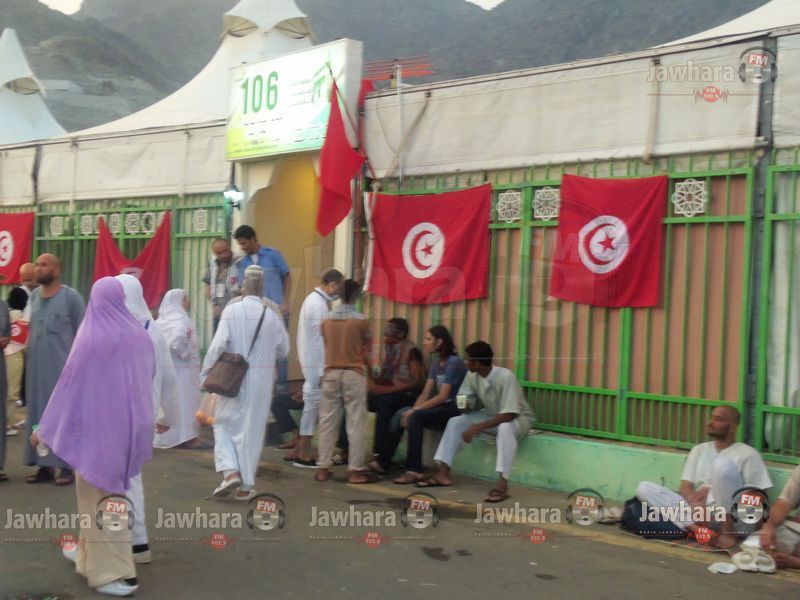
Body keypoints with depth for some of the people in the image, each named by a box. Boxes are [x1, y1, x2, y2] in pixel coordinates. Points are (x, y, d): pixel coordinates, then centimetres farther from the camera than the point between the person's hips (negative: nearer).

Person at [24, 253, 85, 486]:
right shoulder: (33, 296, 10)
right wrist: (28, 354, 9)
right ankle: (45, 465, 16)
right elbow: (31, 329, 18)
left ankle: (67, 466, 4)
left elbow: (82, 333, -4)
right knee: (38, 414, 8)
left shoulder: (71, 296, -5)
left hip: (62, 367, -5)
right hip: (36, 367, 6)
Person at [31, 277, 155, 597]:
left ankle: (117, 573, 2)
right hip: (130, 423, 6)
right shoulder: (139, 334, 1)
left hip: (99, 424, -6)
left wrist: (45, 428, -4)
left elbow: (70, 384, -13)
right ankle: (89, 552, 36)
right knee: (106, 488, 22)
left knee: (100, 495, 2)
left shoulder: (91, 337, -15)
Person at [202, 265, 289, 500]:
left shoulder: (232, 310, -8)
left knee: (224, 424, 14)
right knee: (252, 430, 10)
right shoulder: (272, 313, -2)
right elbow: (283, 349, 6)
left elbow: (218, 344, -13)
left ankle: (231, 472, -3)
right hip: (262, 378, 2)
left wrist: (205, 373, -4)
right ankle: (245, 485, 14)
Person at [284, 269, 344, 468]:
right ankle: (303, 454, 7)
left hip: (311, 362, 10)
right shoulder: (319, 304, -17)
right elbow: (320, 338, -19)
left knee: (312, 405, 14)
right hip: (316, 363, -10)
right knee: (313, 405, -2)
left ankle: (298, 450, 21)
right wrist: (322, 371, -18)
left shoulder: (313, 299, 14)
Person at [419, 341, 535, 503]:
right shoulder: (472, 376, -11)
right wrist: (464, 403, -25)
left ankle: (502, 483, -42)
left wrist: (477, 428, -37)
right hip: (491, 415, 7)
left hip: (518, 418, -7)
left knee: (505, 428, -40)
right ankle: (443, 473, -11)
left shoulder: (505, 377, -31)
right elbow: (464, 401, 1)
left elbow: (509, 415, -35)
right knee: (456, 421, -10)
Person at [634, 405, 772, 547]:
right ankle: (700, 529, -27)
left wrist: (713, 490, -8)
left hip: (725, 514, -4)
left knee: (723, 463, -29)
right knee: (644, 488, -15)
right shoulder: (699, 450, 19)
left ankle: (727, 531, -18)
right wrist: (697, 506, -14)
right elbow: (685, 487, 10)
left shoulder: (747, 453, 6)